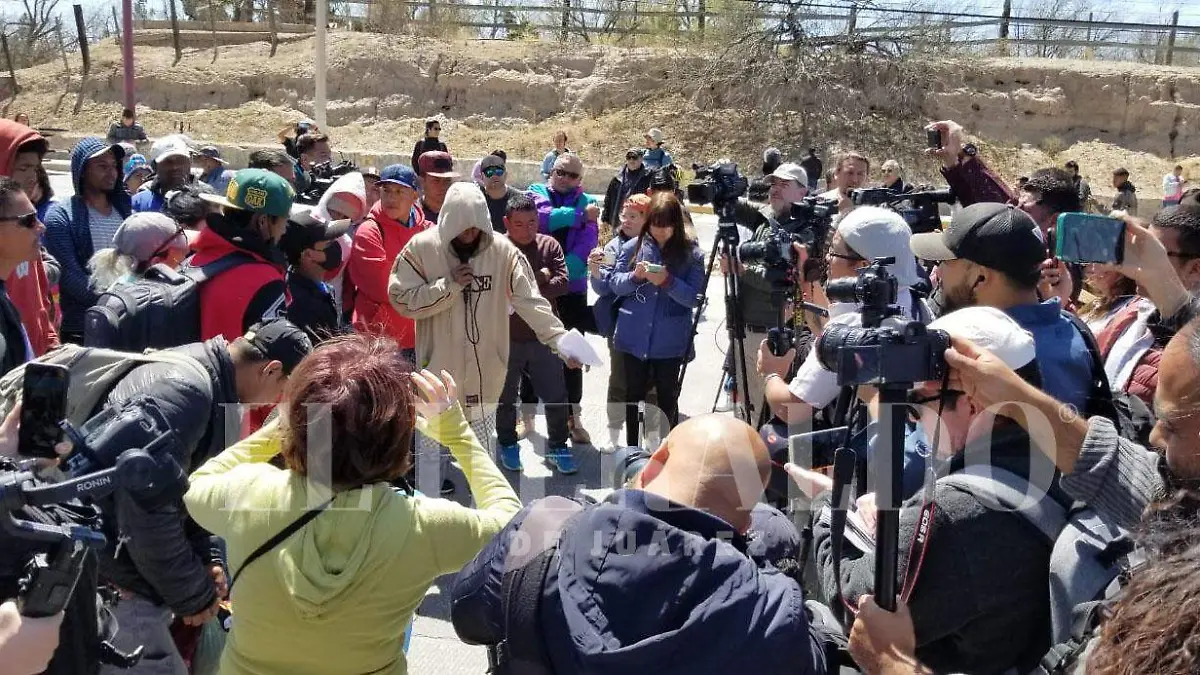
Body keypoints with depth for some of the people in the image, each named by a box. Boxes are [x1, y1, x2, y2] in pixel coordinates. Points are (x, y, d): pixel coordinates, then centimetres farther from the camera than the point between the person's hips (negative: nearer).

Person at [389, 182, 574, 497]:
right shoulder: (422, 247, -10)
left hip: (484, 368, 2)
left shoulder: (502, 250, -8)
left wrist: (561, 341, -21)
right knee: (430, 446, 11)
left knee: (481, 448, 18)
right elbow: (401, 298, -11)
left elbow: (531, 301, -11)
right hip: (437, 366, -1)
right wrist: (449, 285, -19)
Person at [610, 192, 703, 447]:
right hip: (634, 337, 2)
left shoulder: (691, 252, -4)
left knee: (667, 398, 9)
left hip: (670, 341, -2)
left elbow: (694, 297, -9)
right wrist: (634, 276, -15)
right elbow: (615, 284, 4)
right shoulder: (633, 246, 1)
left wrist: (668, 281, -24)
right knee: (634, 394, 14)